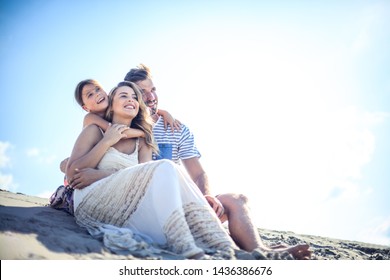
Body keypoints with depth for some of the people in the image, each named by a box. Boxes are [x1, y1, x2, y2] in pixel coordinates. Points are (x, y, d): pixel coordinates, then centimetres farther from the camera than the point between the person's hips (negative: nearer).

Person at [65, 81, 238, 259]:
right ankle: (183, 246, -44)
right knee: (164, 169, -23)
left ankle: (221, 248, -32)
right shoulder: (95, 131, 7)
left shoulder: (141, 142, 18)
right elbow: (72, 174, -4)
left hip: (126, 209, 5)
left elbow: (148, 178, -1)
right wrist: (107, 142, -7)